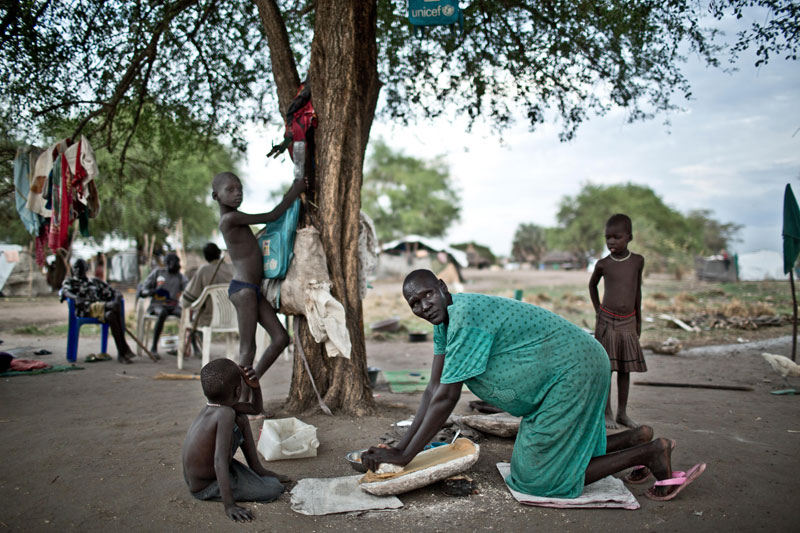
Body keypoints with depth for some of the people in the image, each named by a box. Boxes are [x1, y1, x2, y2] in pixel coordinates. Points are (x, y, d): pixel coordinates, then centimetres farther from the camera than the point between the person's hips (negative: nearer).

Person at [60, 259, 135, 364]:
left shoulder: (96, 281, 34)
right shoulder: (69, 281, 27)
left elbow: (115, 293, 25)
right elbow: (65, 292, 2)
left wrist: (117, 297, -1)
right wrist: (76, 297, -23)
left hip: (101, 306, 4)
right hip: (85, 308, -4)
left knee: (111, 315, -37)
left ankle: (121, 353, -40)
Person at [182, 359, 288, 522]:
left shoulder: (213, 406, -4)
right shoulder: (226, 414, -30)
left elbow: (255, 408, 10)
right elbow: (220, 461, -36)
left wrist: (255, 386, -10)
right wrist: (229, 505, -36)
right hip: (206, 488, -9)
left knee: (241, 419, 13)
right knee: (275, 489, -13)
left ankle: (257, 470, 21)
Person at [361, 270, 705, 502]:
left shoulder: (466, 317, -25)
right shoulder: (444, 319, 4)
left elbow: (447, 397, -24)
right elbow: (433, 389, 5)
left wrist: (405, 456, -17)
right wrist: (401, 445, 1)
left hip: (574, 371, -10)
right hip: (573, 370, 10)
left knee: (543, 474, 0)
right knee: (561, 449, 22)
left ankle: (649, 454, 5)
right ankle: (636, 438, 27)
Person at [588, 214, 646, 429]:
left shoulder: (638, 261, 0)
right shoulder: (603, 264, -5)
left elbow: (637, 289, 11)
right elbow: (592, 285, 13)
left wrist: (639, 319, 13)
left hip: (628, 323, 2)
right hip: (606, 322, -2)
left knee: (625, 369, 8)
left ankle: (622, 413, 18)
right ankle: (607, 413, 9)